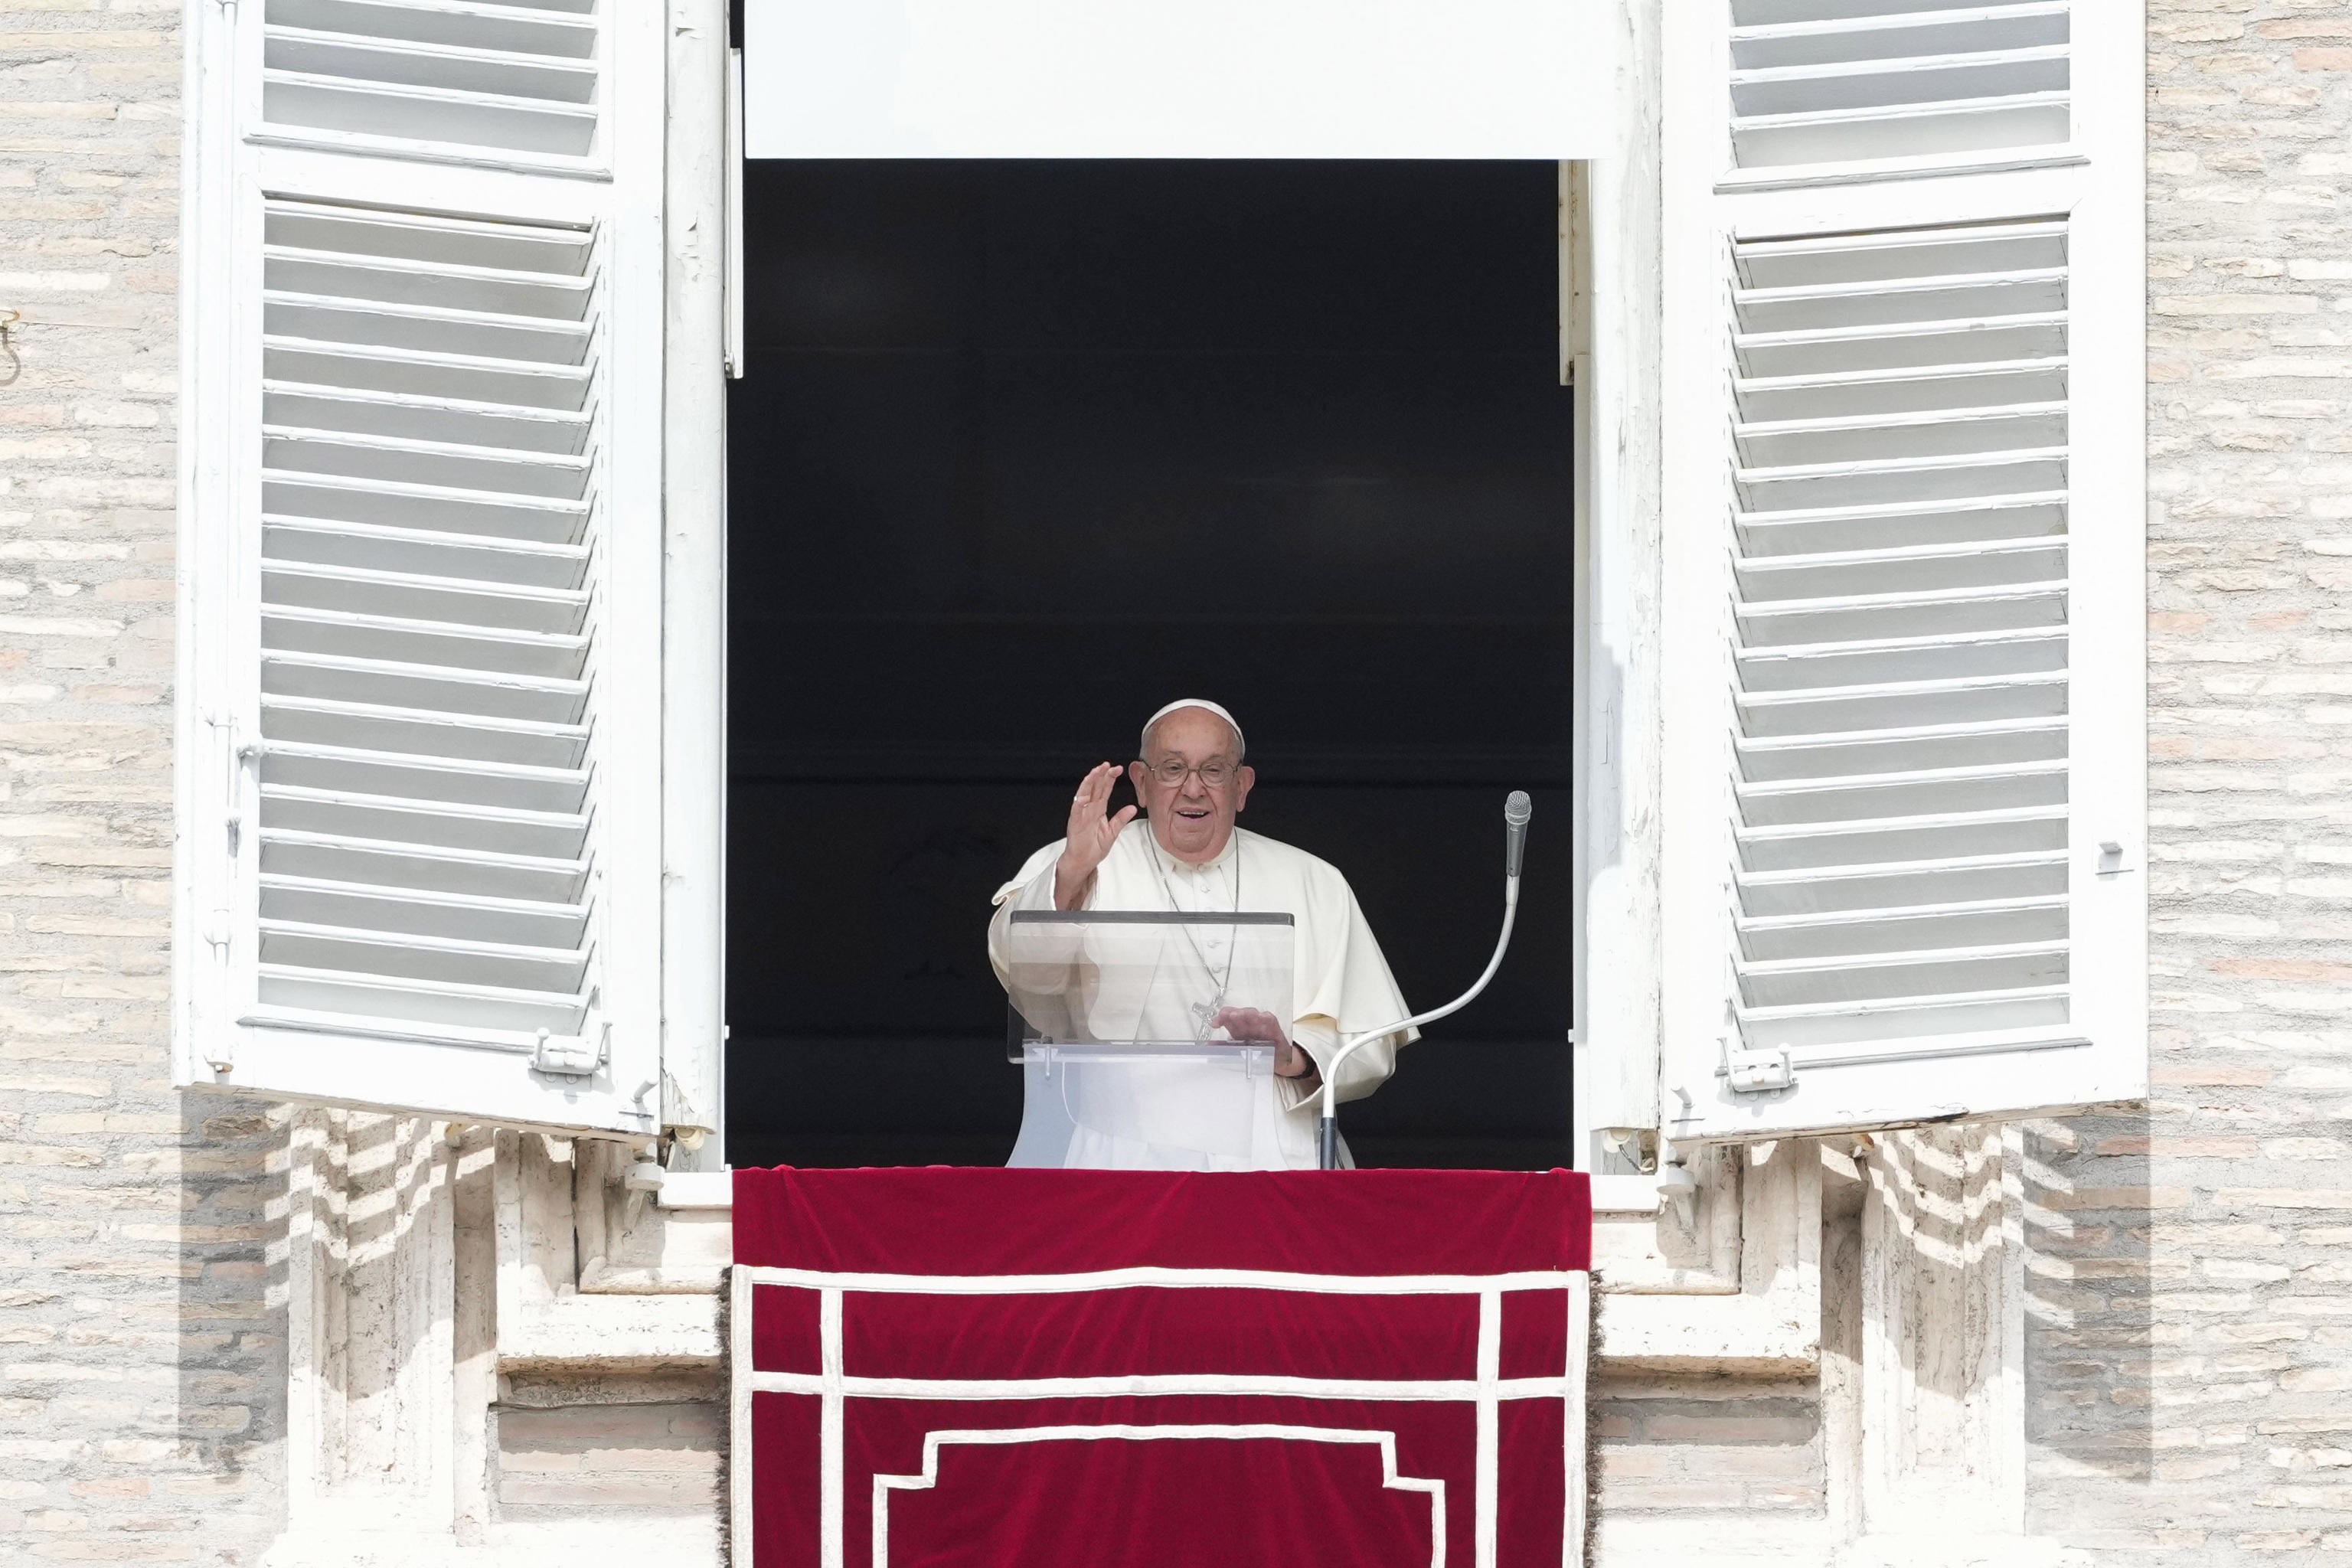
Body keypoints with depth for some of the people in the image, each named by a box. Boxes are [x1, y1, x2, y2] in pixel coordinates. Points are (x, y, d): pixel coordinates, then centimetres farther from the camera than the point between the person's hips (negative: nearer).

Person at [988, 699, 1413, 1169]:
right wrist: (1071, 874, -25)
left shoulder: (1315, 884, 17)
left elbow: (1371, 1045, 13)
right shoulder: (1068, 868, 11)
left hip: (1272, 1162, 2)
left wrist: (1295, 1055, -8)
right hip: (1123, 1159, -2)